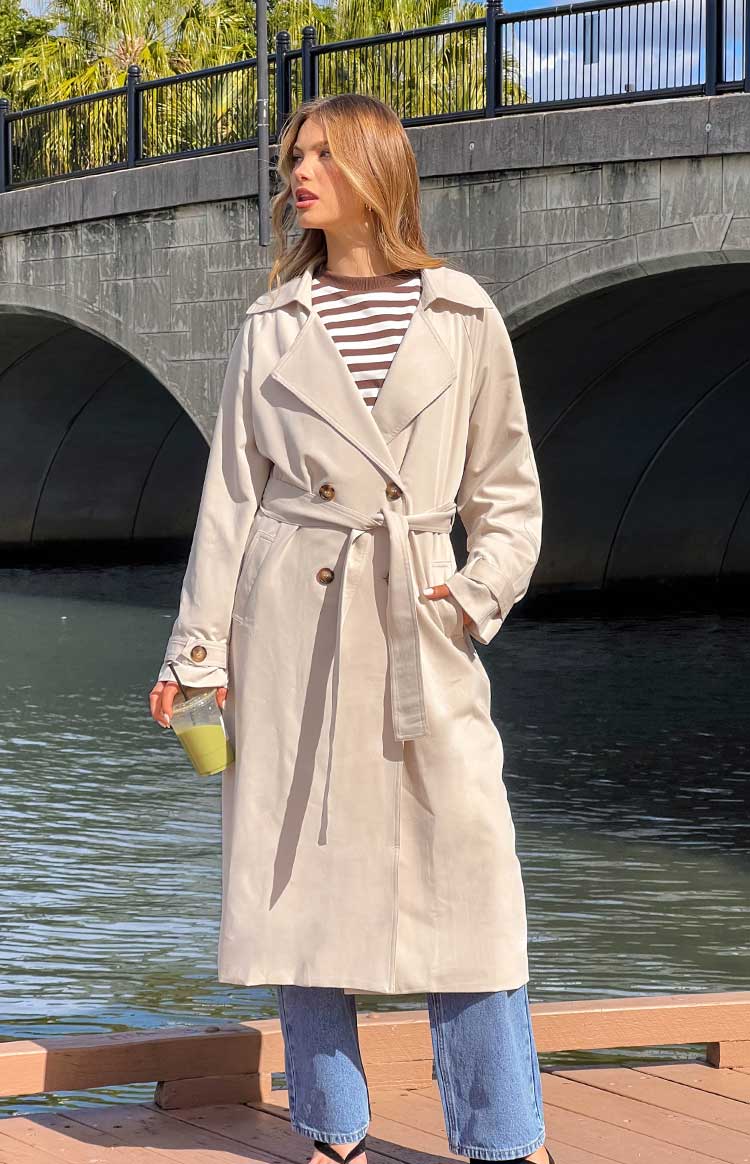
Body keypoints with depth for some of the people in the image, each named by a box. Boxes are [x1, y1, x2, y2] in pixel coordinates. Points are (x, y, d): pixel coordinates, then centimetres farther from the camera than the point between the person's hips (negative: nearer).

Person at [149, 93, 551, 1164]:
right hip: (290, 615, 1)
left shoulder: (462, 315, 6)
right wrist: (199, 648, 4)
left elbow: (507, 486, 12)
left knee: (468, 863, -5)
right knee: (302, 863, 1)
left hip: (422, 627, -1)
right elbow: (231, 493, 8)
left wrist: (481, 590, -3)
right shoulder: (272, 327, 8)